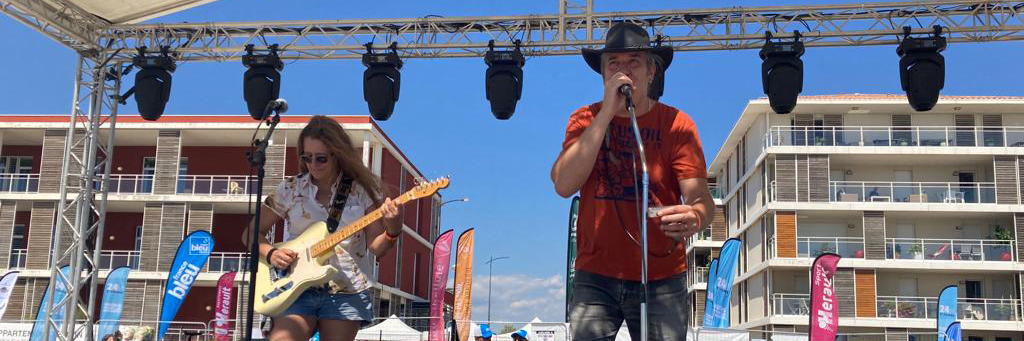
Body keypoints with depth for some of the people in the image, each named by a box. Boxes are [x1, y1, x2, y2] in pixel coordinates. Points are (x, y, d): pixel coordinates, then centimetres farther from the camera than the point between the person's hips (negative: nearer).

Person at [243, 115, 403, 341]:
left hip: (347, 292, 0)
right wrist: (271, 253, -9)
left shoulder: (362, 191, 2)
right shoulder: (290, 189, 4)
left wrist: (392, 230, -22)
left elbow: (376, 247, -1)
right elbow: (251, 233, 11)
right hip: (298, 290, 0)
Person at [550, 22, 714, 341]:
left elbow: (700, 196, -11)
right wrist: (608, 112, -15)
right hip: (595, 276, 1)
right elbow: (564, 185, -12)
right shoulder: (586, 119, 4)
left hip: (662, 279, -1)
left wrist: (695, 216, -36)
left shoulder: (676, 124, -1)